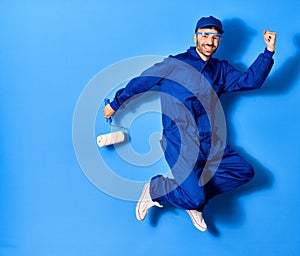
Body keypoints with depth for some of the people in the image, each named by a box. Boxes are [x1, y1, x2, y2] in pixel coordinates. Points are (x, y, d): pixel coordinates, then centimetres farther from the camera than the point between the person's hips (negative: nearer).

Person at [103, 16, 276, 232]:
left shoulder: (221, 69, 18)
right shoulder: (175, 64, 3)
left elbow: (251, 81, 7)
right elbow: (140, 82, 9)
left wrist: (269, 52, -2)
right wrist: (115, 104, 13)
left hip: (210, 143, 6)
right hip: (179, 140, -6)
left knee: (245, 172, -7)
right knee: (195, 198, -20)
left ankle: (193, 198, 1)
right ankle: (155, 189, 8)